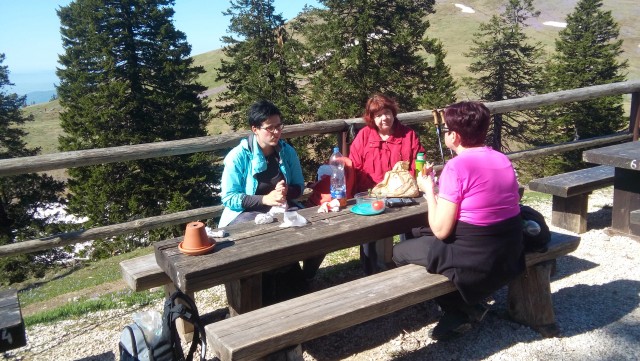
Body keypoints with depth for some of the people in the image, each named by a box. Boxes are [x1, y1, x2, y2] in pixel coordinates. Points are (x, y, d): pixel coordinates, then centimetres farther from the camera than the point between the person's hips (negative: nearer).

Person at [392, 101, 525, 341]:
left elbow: (441, 231, -16)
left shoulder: (456, 166, -19)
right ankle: (467, 303, 19)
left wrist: (429, 190, -2)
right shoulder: (502, 159, 5)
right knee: (422, 235, 26)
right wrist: (441, 187, 16)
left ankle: (463, 309, 12)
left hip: (475, 261, -8)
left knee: (400, 251, 13)